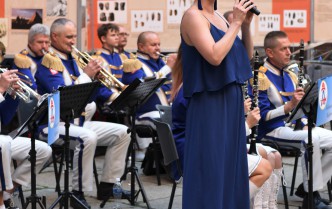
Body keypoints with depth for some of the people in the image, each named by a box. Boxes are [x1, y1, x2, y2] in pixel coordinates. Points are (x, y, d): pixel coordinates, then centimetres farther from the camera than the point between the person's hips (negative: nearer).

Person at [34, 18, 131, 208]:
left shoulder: (73, 59, 17)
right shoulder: (49, 62, -9)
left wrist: (95, 76, 0)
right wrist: (85, 75, -18)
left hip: (81, 120, 9)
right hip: (57, 124, -9)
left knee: (122, 132, -2)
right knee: (87, 137, -36)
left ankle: (107, 186, 1)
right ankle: (77, 193, -25)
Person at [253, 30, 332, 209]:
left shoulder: (290, 76, 14)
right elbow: (263, 115, -16)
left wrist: (305, 122, -1)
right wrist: (289, 105, -26)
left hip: (296, 124, 9)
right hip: (273, 130, -8)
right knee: (312, 139, -33)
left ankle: (310, 186, -1)